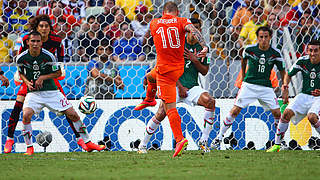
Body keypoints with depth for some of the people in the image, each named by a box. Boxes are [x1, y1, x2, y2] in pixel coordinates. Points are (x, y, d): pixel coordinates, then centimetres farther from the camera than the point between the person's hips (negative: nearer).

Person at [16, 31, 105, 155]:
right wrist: (27, 82, -7)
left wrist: (42, 77, -12)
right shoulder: (21, 58, -7)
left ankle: (88, 143, 12)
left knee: (73, 115, -3)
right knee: (26, 115, -26)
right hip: (33, 93, 0)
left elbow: (58, 73, 1)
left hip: (51, 91, 0)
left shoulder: (48, 56, -12)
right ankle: (29, 147, -10)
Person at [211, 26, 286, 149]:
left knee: (277, 113, -8)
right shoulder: (249, 49, -6)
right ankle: (219, 138, 0)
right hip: (249, 85, -1)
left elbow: (282, 71, 6)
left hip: (266, 87, 1)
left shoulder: (275, 53, -5)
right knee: (235, 111, -10)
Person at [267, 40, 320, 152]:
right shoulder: (302, 61, -4)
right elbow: (289, 74, 12)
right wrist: (285, 87, -5)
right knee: (287, 113, -15)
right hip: (304, 95, 4)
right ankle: (277, 145, -4)